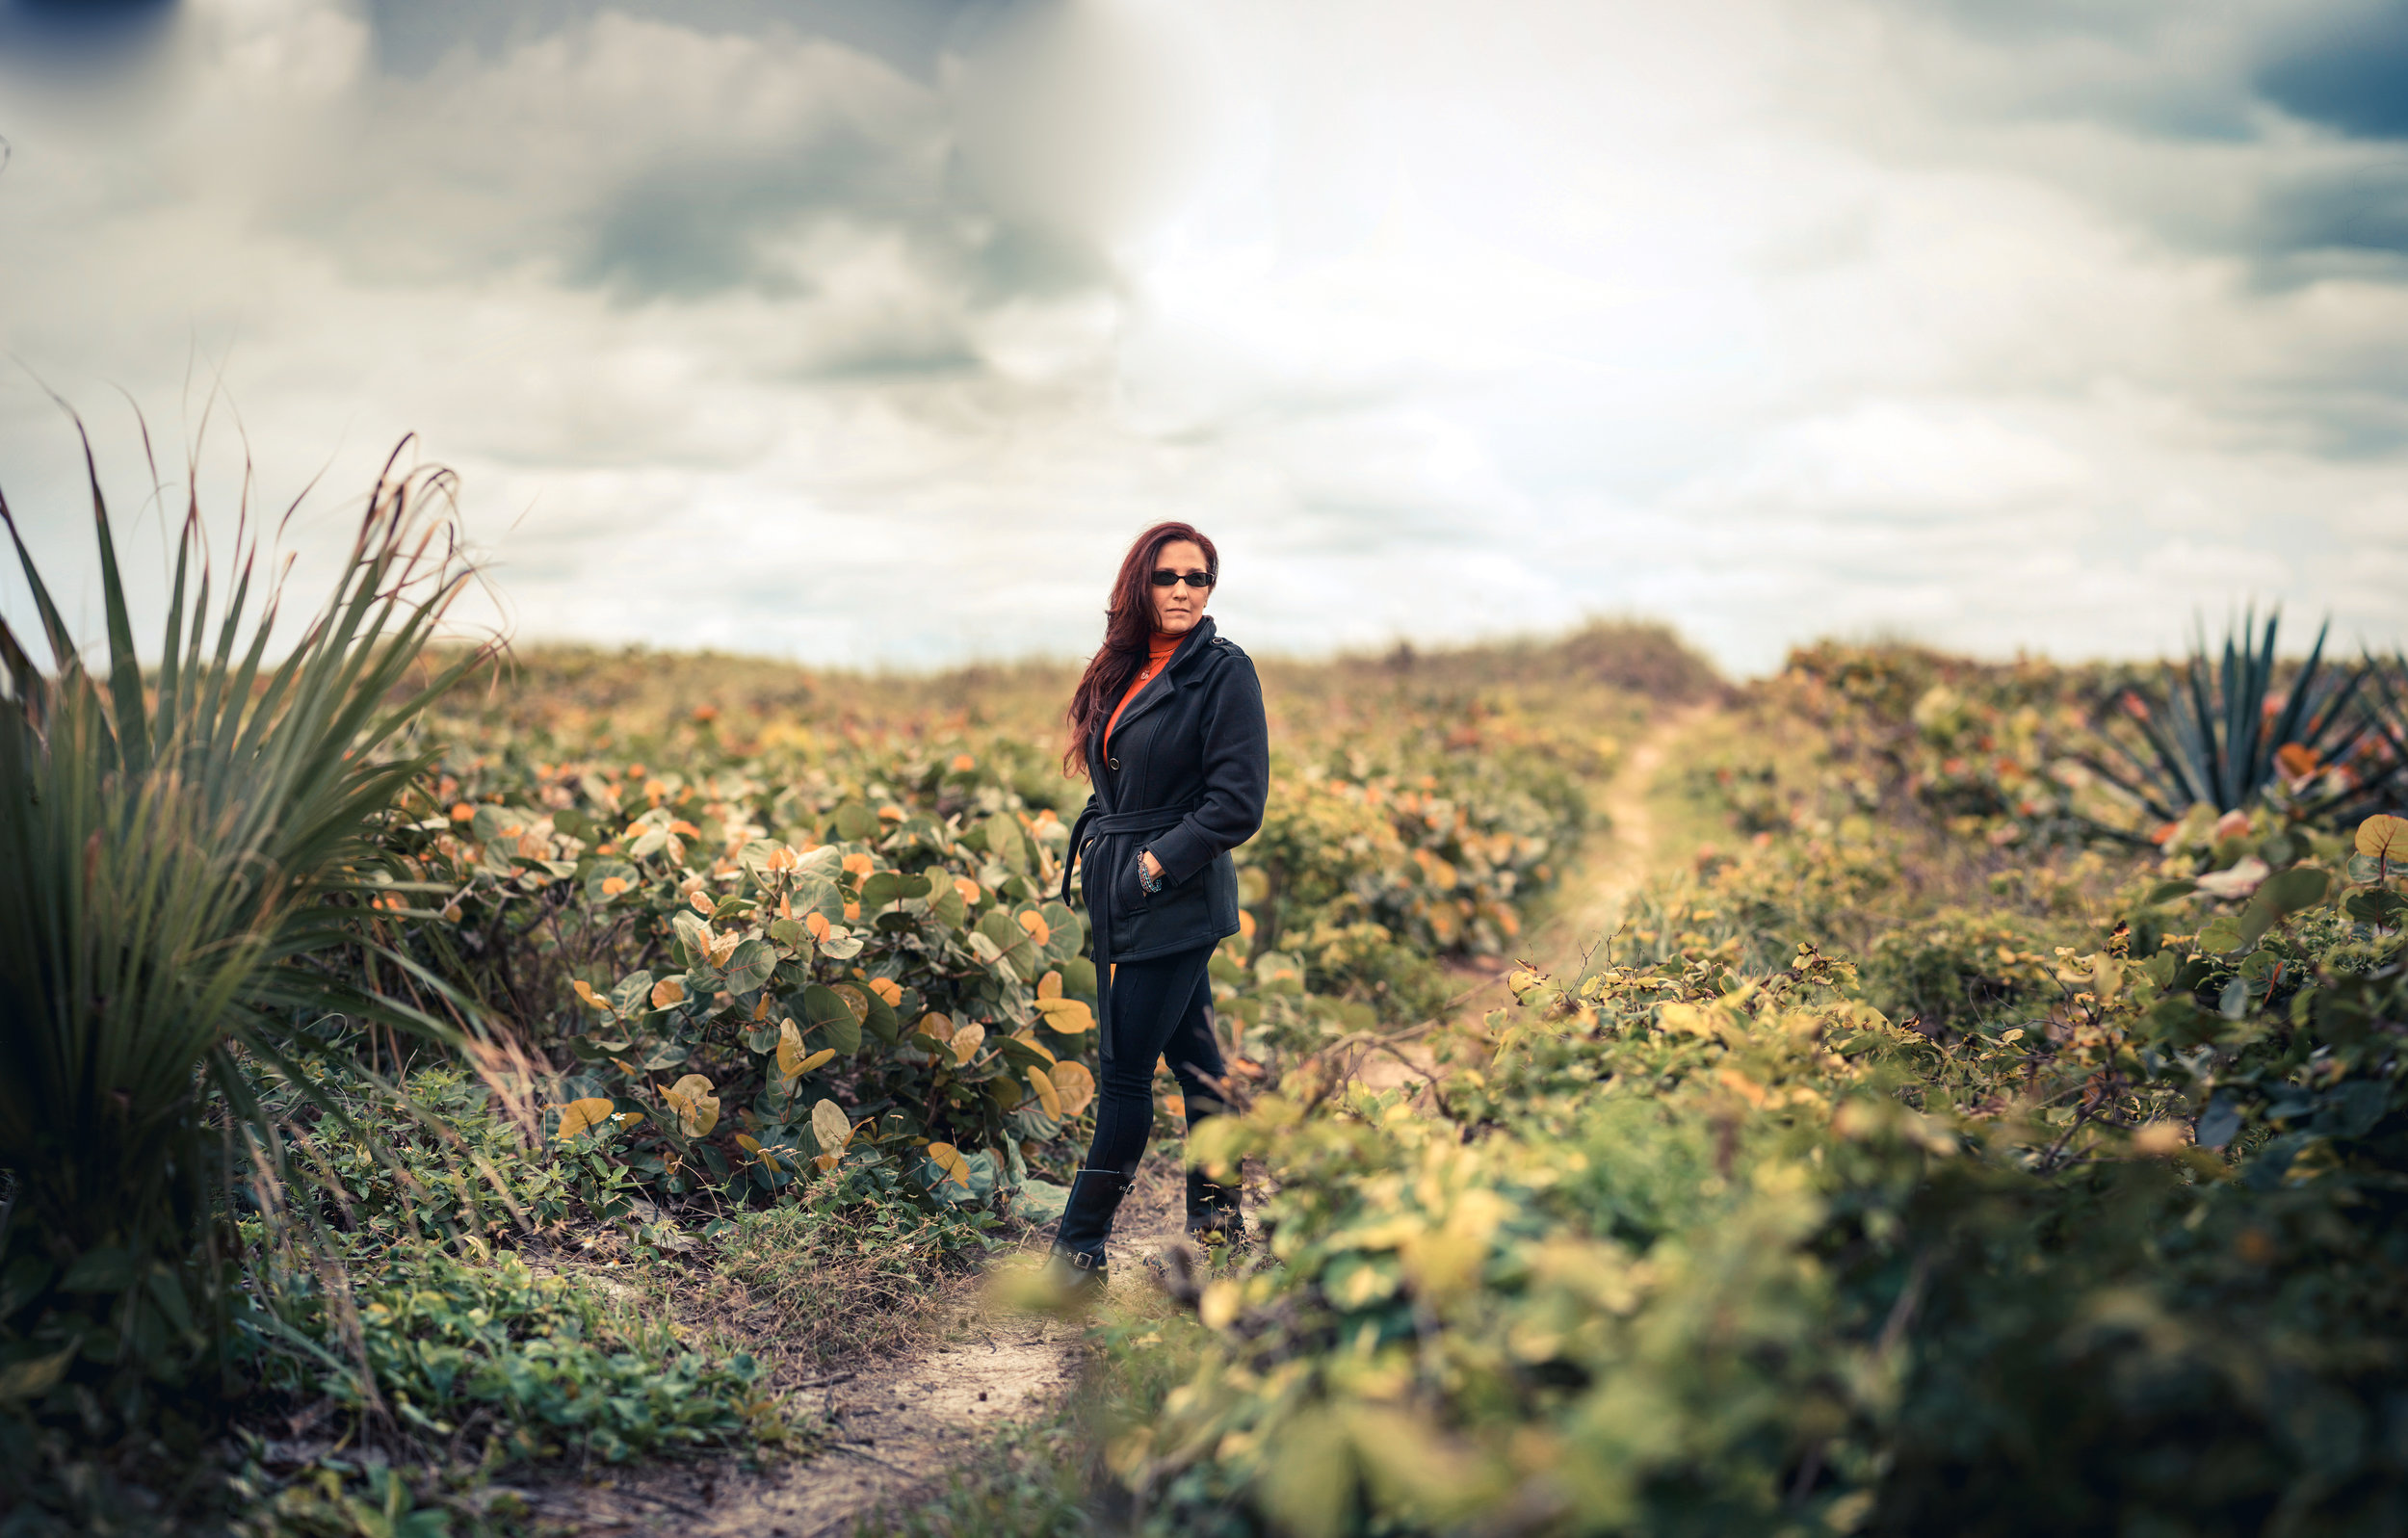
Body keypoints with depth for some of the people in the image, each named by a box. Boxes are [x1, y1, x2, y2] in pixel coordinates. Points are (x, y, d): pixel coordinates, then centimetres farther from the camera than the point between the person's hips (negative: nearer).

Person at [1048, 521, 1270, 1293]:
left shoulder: (1224, 670, -9)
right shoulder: (1123, 670, 12)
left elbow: (1238, 802, -14)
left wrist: (1157, 862, -15)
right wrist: (1095, 841, 7)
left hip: (1178, 900, -7)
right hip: (1117, 895, 7)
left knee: (1124, 1071, -4)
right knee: (1191, 1053, 15)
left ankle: (1080, 1247, 3)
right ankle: (1219, 1212, 25)